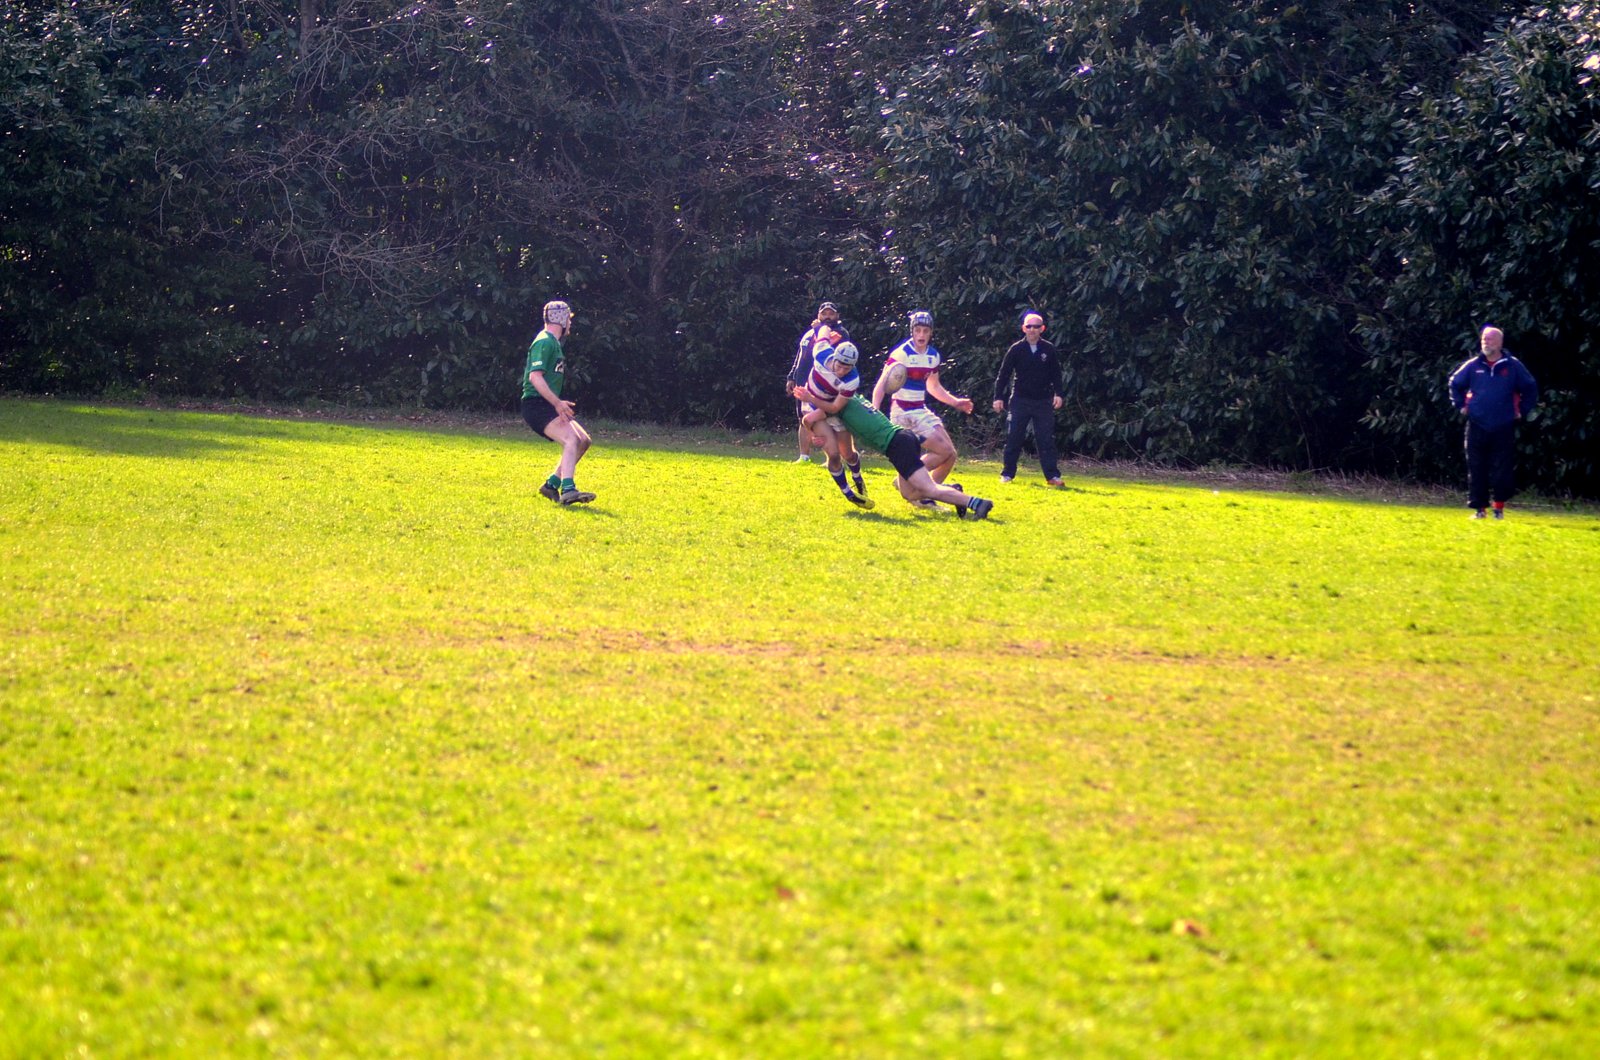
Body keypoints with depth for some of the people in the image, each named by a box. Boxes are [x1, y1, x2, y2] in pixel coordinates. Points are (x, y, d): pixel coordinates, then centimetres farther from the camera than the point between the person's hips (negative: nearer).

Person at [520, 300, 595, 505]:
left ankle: (552, 484, 13)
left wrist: (560, 404, 28)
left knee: (583, 440, 9)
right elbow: (535, 376, -23)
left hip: (550, 405, 10)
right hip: (536, 405, -10)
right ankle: (568, 490, -40)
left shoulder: (554, 343, 20)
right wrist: (557, 403, -27)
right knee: (572, 439, -26)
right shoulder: (545, 342, -12)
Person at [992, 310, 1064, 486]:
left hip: (1043, 401, 1)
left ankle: (1052, 475, -2)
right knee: (1013, 438, 0)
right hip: (1020, 400, -1)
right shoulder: (1016, 350, -2)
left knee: (1047, 439, -2)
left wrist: (1058, 394, -5)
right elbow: (1004, 374, 1)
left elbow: (1056, 374, 6)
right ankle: (1007, 473, 9)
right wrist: (998, 397, -3)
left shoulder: (1049, 349, 1)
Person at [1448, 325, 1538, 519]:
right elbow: (1455, 384, 19)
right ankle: (1479, 508, 8)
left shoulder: (1513, 366, -1)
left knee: (1502, 471, -2)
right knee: (1476, 470, 2)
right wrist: (1460, 406, 12)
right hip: (1477, 427, 2)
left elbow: (1530, 388, 11)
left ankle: (1499, 508, 9)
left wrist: (1522, 411, 6)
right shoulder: (1473, 365, 4)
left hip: (1504, 428, -2)